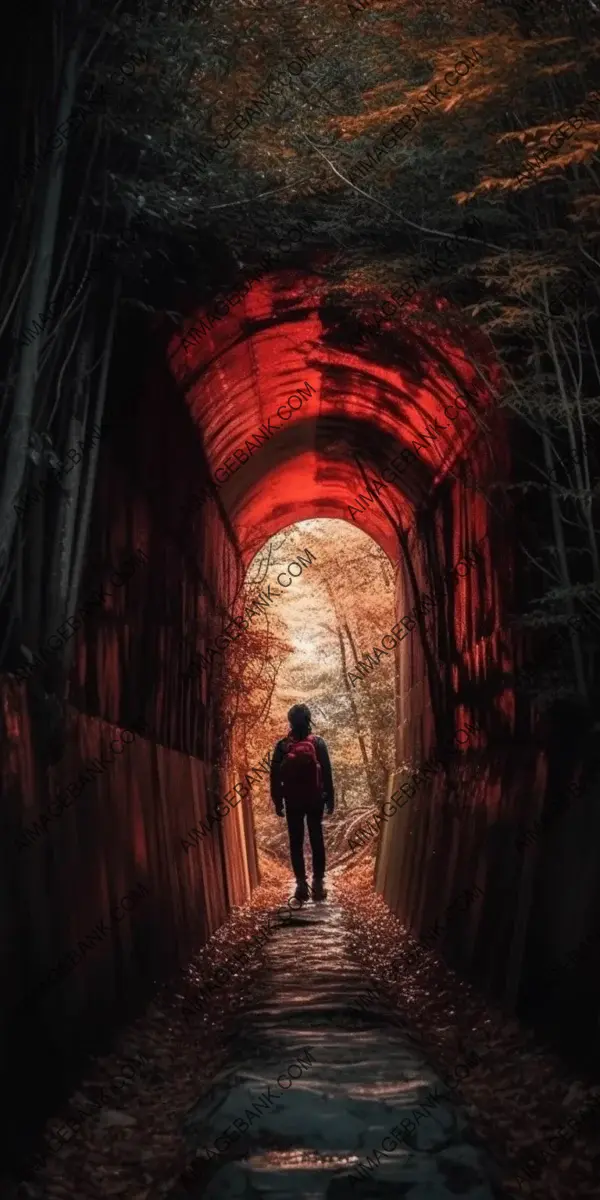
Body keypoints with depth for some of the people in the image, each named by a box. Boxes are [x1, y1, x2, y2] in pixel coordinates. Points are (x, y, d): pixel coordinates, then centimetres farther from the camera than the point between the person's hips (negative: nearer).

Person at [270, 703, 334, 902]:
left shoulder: (282, 745, -5)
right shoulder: (318, 743, -6)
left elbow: (275, 776, -2)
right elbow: (327, 773, -5)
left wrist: (277, 802, 6)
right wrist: (330, 798, 4)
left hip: (292, 802, 0)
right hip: (316, 800, 0)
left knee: (296, 843, 7)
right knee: (317, 841, 8)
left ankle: (302, 884, 5)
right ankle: (318, 883, 6)